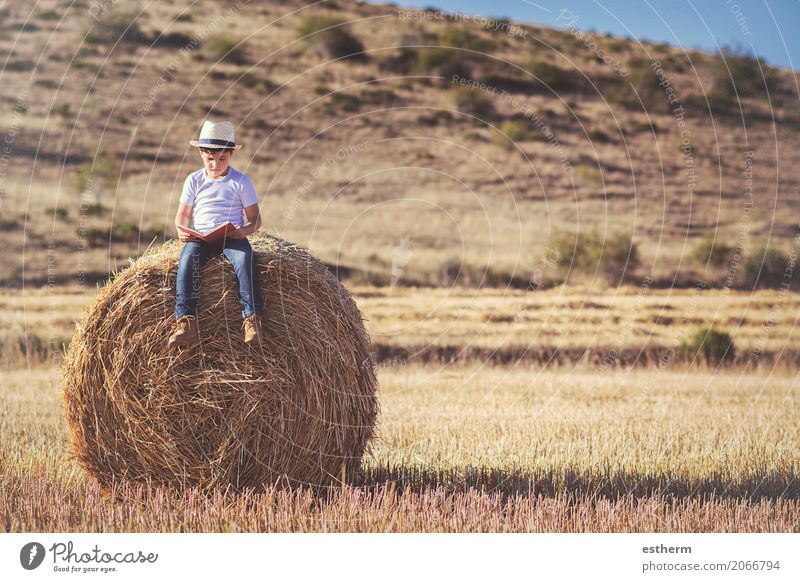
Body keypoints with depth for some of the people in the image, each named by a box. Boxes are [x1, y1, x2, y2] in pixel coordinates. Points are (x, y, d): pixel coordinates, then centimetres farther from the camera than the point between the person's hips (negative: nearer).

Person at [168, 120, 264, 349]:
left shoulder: (241, 182, 6)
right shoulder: (194, 180, 12)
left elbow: (255, 218, 6)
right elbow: (183, 214, 17)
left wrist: (246, 230, -17)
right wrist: (182, 231, -6)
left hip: (233, 237, -1)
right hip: (200, 237, 1)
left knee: (244, 257, -35)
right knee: (187, 257, -31)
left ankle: (252, 319, -36)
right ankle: (186, 322, -40)